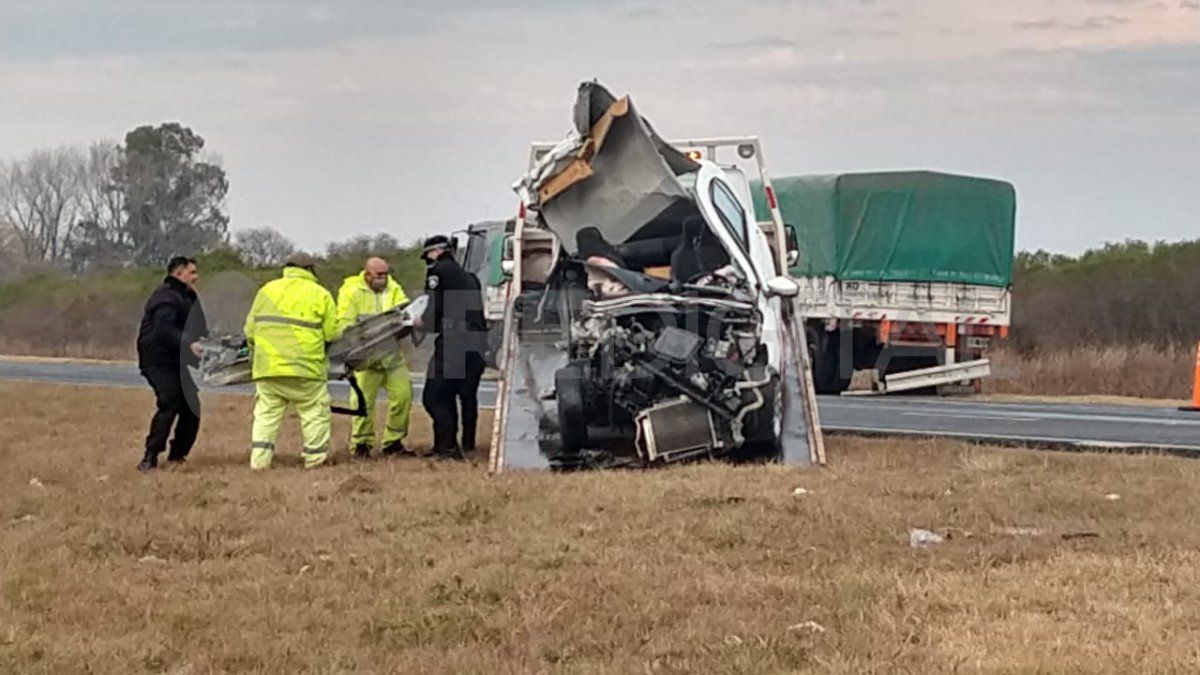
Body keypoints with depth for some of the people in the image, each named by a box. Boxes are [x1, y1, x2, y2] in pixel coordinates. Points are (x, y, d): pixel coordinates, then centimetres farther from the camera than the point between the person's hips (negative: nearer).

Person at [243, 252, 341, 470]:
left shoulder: (266, 291, 10)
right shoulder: (320, 294, 1)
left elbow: (250, 330, 9)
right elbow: (332, 334, -3)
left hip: (267, 366, 3)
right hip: (305, 369, -3)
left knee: (266, 413, 9)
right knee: (315, 412, 9)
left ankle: (260, 458, 0)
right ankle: (314, 458, 9)